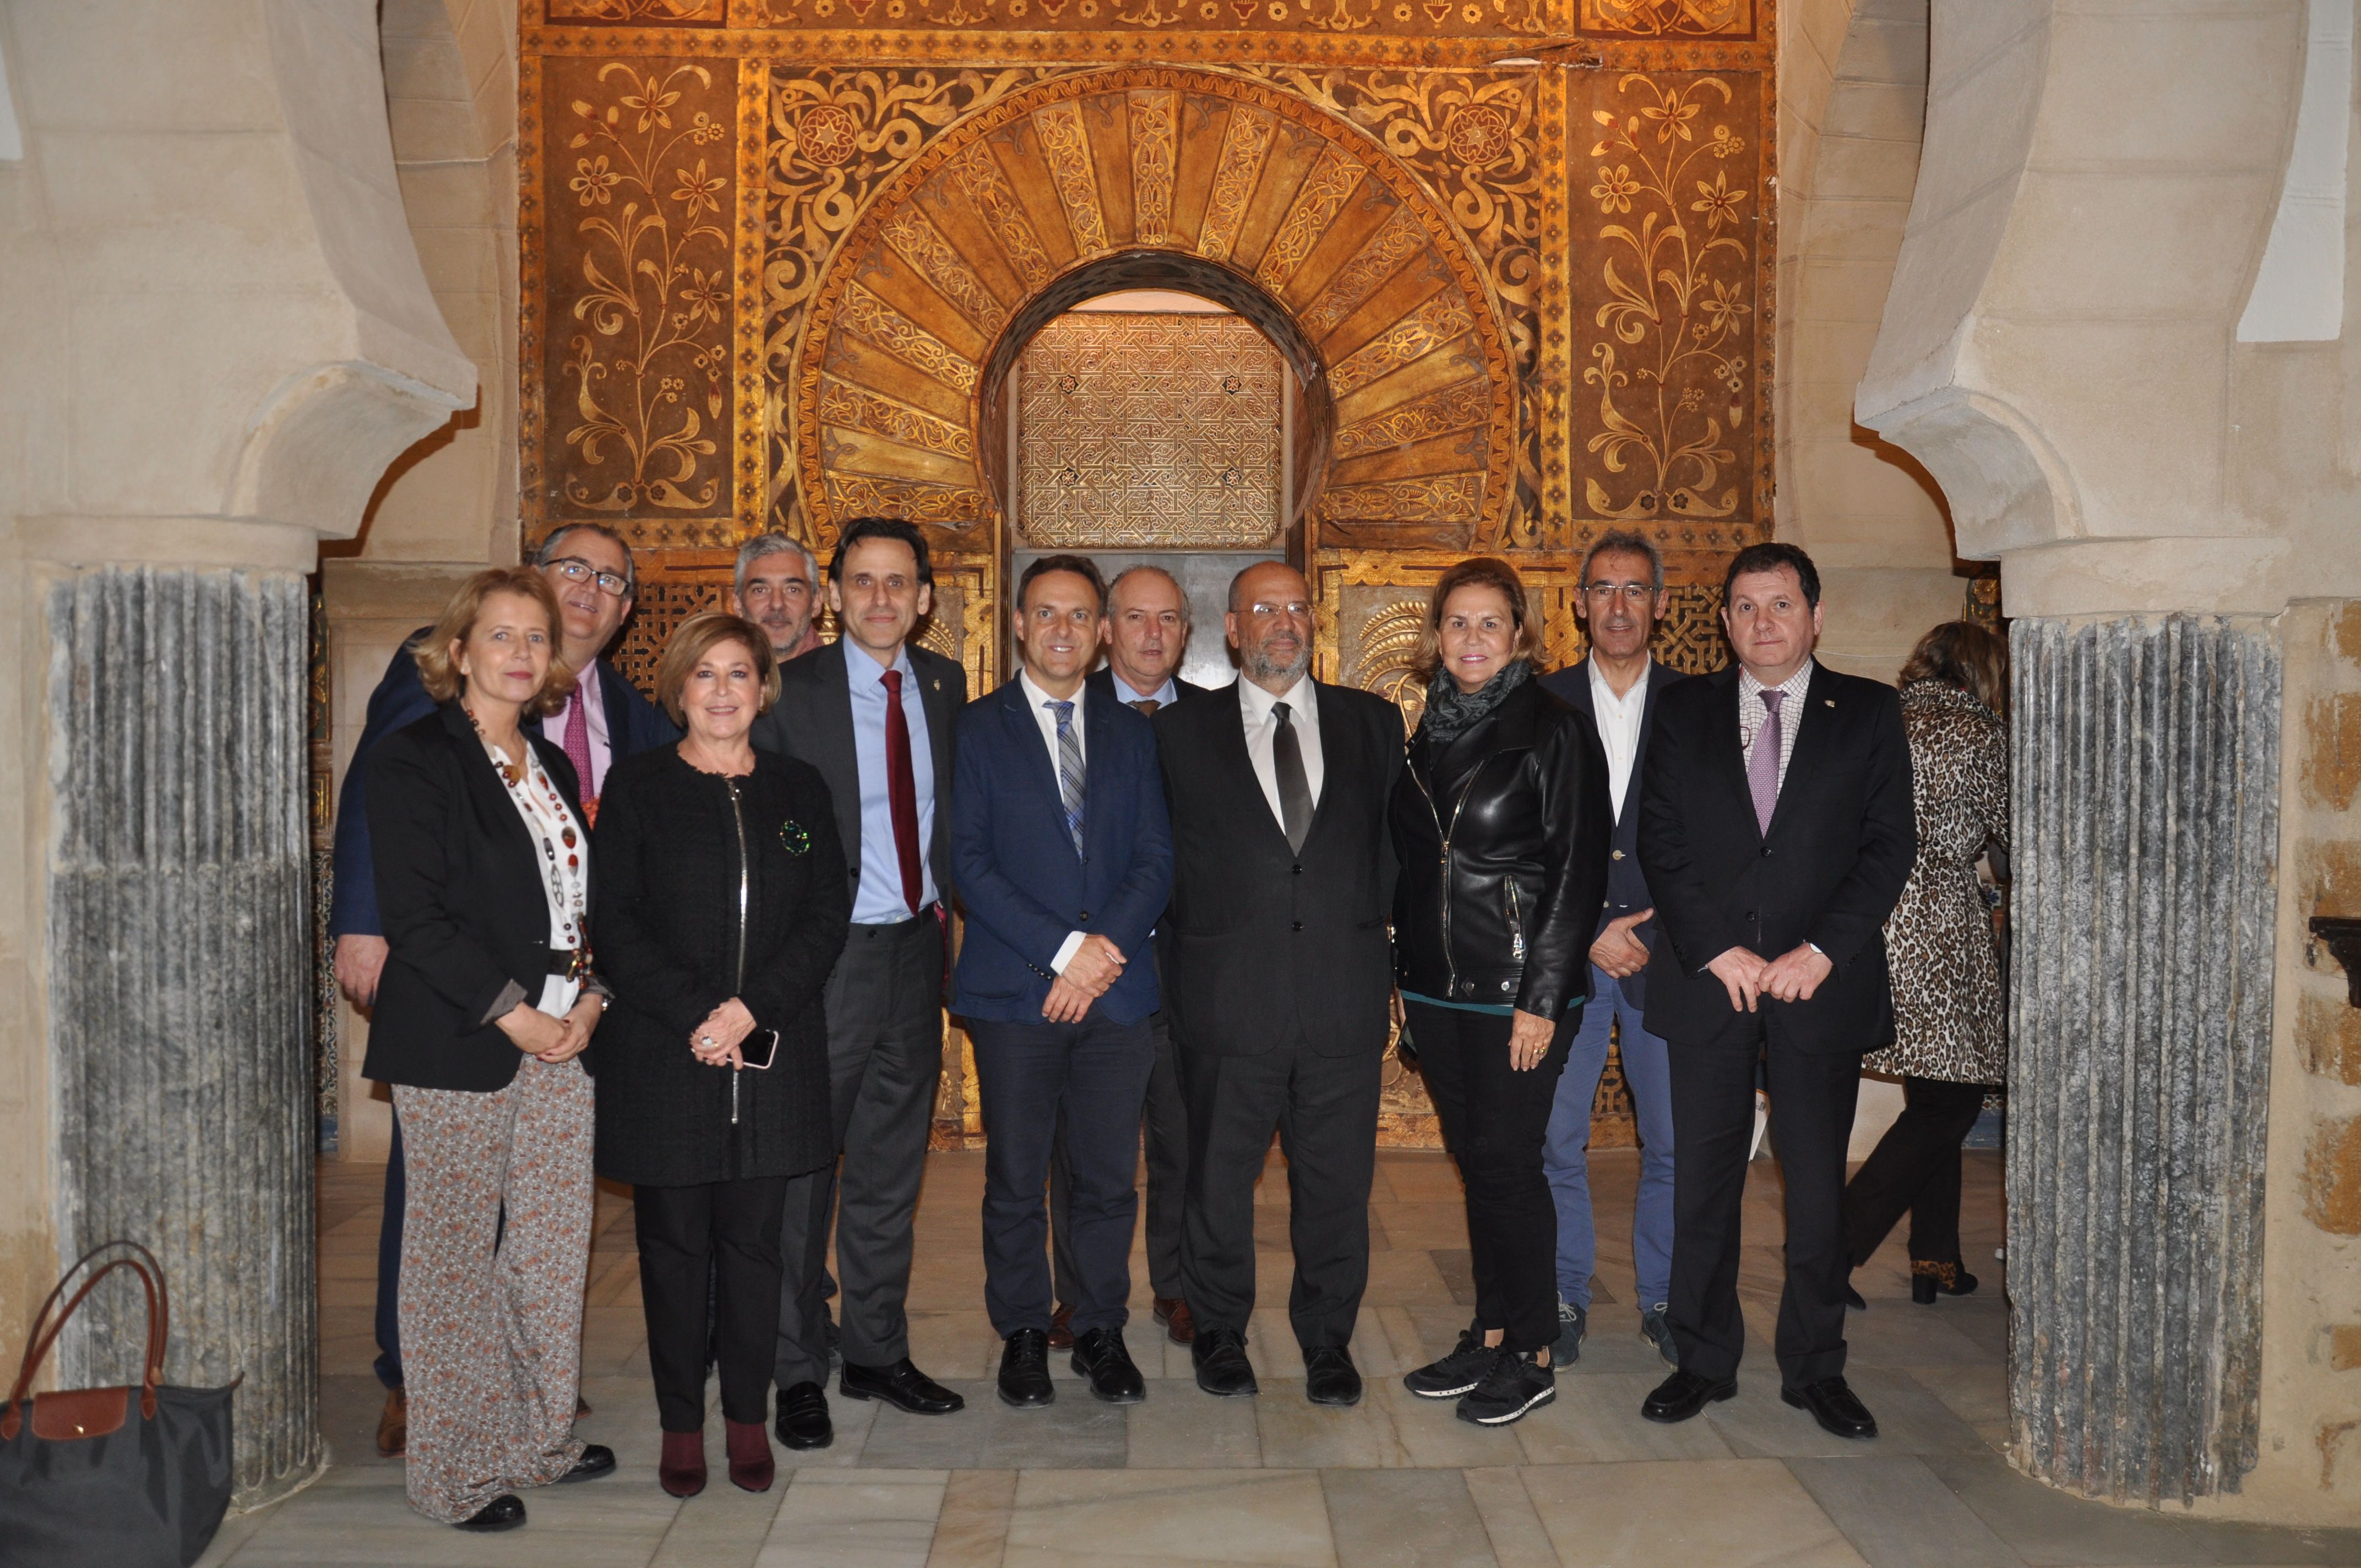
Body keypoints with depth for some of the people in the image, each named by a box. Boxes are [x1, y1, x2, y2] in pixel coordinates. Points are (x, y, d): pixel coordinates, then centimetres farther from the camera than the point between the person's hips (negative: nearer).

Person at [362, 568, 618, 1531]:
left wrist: (589, 999, 1)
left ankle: (540, 1437, 25)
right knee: (458, 1255, 2)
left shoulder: (550, 767, 15)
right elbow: (413, 914, -13)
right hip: (457, 1050, -6)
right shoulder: (414, 758, -6)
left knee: (555, 1245, 10)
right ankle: (456, 1470, 15)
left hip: (558, 1041, 7)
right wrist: (512, 1014, -14)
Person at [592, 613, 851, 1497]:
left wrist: (752, 1009, -11)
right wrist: (695, 1016, -13)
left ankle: (748, 1416, 20)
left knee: (753, 1239, 7)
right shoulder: (637, 787, 3)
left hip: (775, 1052, 2)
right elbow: (616, 925, -3)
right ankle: (681, 1423, 19)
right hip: (664, 1056, -1)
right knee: (674, 1241, 6)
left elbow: (827, 918, 2)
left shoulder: (799, 790, 9)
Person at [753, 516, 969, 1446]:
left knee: (892, 1166, 14)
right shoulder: (790, 693, -8)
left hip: (917, 950, 5)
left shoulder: (945, 686, 7)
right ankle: (798, 1371, 18)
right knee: (802, 1170, 4)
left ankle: (877, 1353, 28)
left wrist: (947, 898, 8)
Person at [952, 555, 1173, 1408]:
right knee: (1016, 1181, 7)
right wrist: (1064, 949, -14)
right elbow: (969, 862, -6)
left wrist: (1107, 947, -11)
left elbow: (1155, 858, 6)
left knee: (1109, 1179, 8)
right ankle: (1023, 1334, 24)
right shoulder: (976, 728, 2)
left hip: (1116, 988, 2)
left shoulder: (1131, 731, 12)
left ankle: (1101, 1330, 24)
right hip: (1014, 990, -2)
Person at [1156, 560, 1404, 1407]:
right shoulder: (1182, 731, 5)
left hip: (1345, 995, 1)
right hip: (1228, 997, -1)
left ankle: (1327, 1339, 27)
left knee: (1336, 1182, 9)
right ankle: (1219, 1332, 30)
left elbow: (1397, 843, 10)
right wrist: (1186, 959, 2)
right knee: (1218, 1179, 11)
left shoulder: (1375, 724, 9)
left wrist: (1382, 966, 5)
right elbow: (1163, 857, 6)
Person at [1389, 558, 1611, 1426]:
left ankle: (1531, 1355, 13)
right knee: (1476, 1162, 12)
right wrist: (1407, 981, 11)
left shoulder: (1553, 729, -7)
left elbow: (1578, 870, -11)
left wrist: (1542, 997, -15)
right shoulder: (1430, 733, 11)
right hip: (1437, 989, 6)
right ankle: (1489, 1334, 24)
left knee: (1505, 1163, -1)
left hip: (1518, 990, -6)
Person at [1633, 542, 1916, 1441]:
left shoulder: (1866, 712, 6)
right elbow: (1659, 839, 1)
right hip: (1706, 981, 1)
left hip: (1821, 986, -1)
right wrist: (1719, 950, -9)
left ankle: (1815, 1368, 22)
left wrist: (1821, 953, -11)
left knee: (1818, 1186, 6)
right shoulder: (1687, 711, 8)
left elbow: (1890, 844, 0)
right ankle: (1704, 1360, 20)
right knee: (1702, 1181, 6)